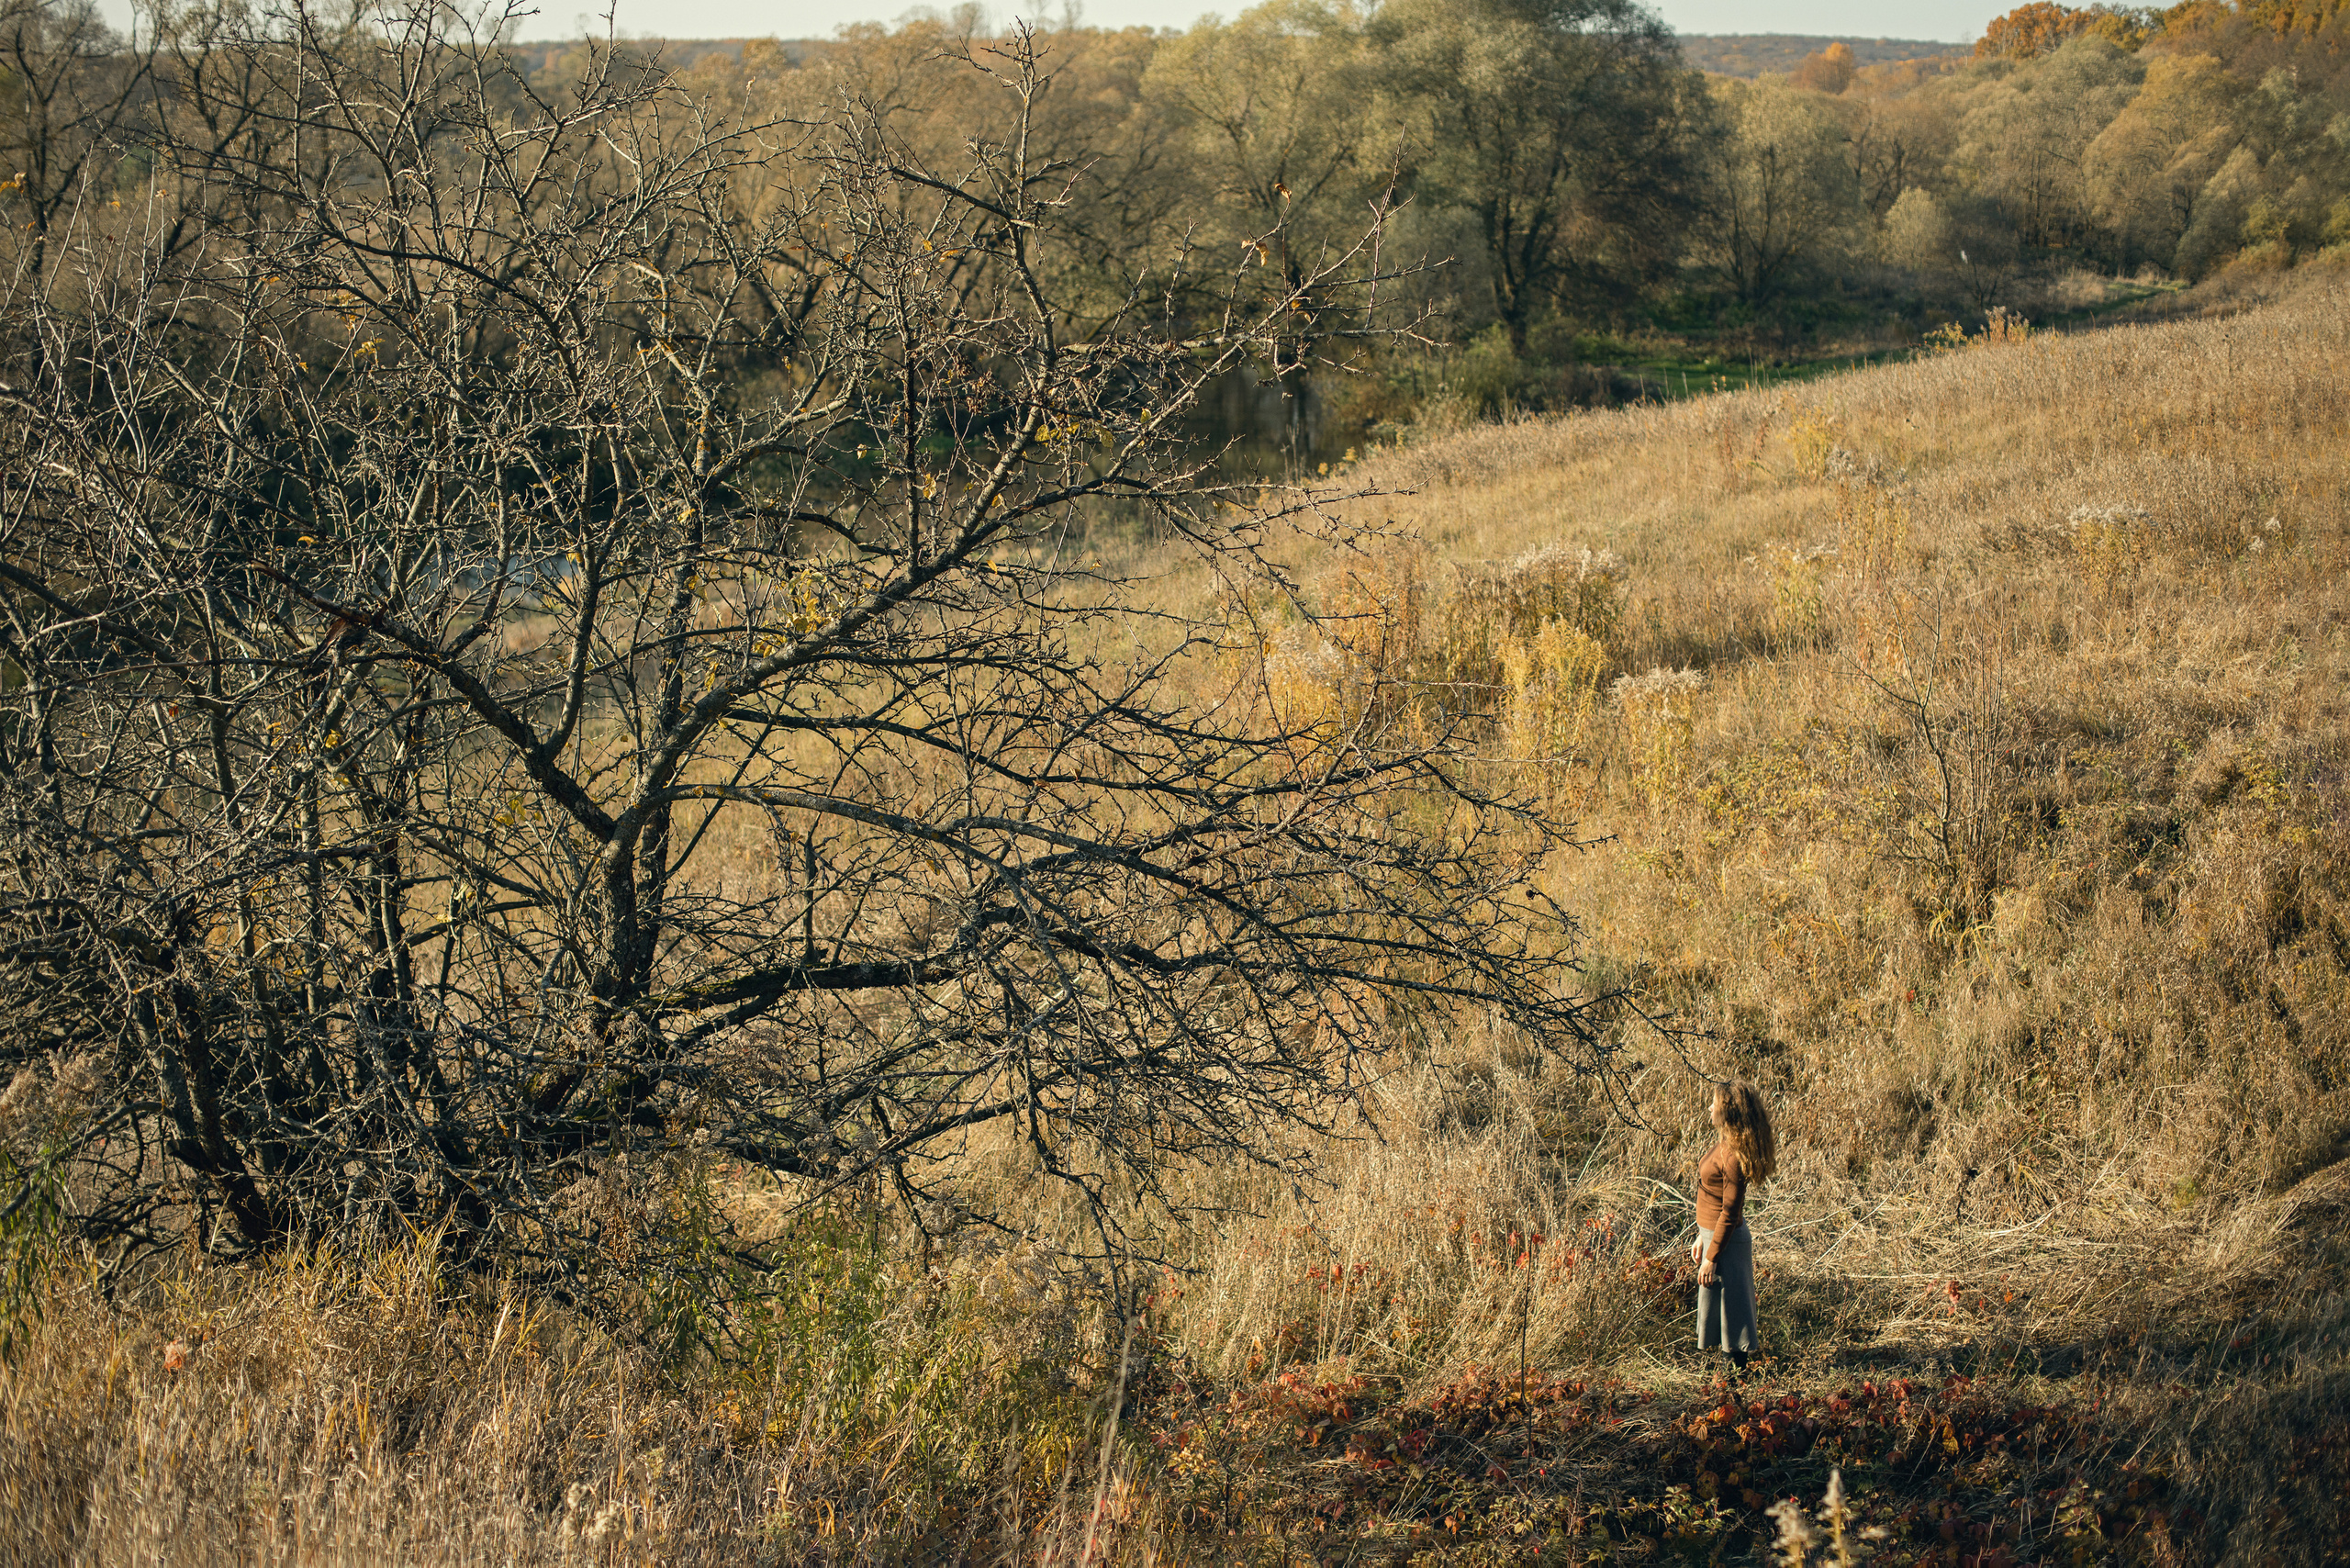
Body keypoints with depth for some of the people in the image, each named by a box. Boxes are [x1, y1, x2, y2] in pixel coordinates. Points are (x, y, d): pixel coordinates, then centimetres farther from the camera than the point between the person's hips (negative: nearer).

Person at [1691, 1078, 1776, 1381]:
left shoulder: (1734, 1156, -25)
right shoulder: (1725, 1143, 5)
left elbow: (1729, 1211, -23)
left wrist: (1711, 1258, -20)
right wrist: (1702, 1238, 20)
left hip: (1727, 1242, -10)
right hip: (1713, 1232, 10)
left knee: (1727, 1309, 2)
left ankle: (1737, 1375, 13)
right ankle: (1735, 1367, 29)